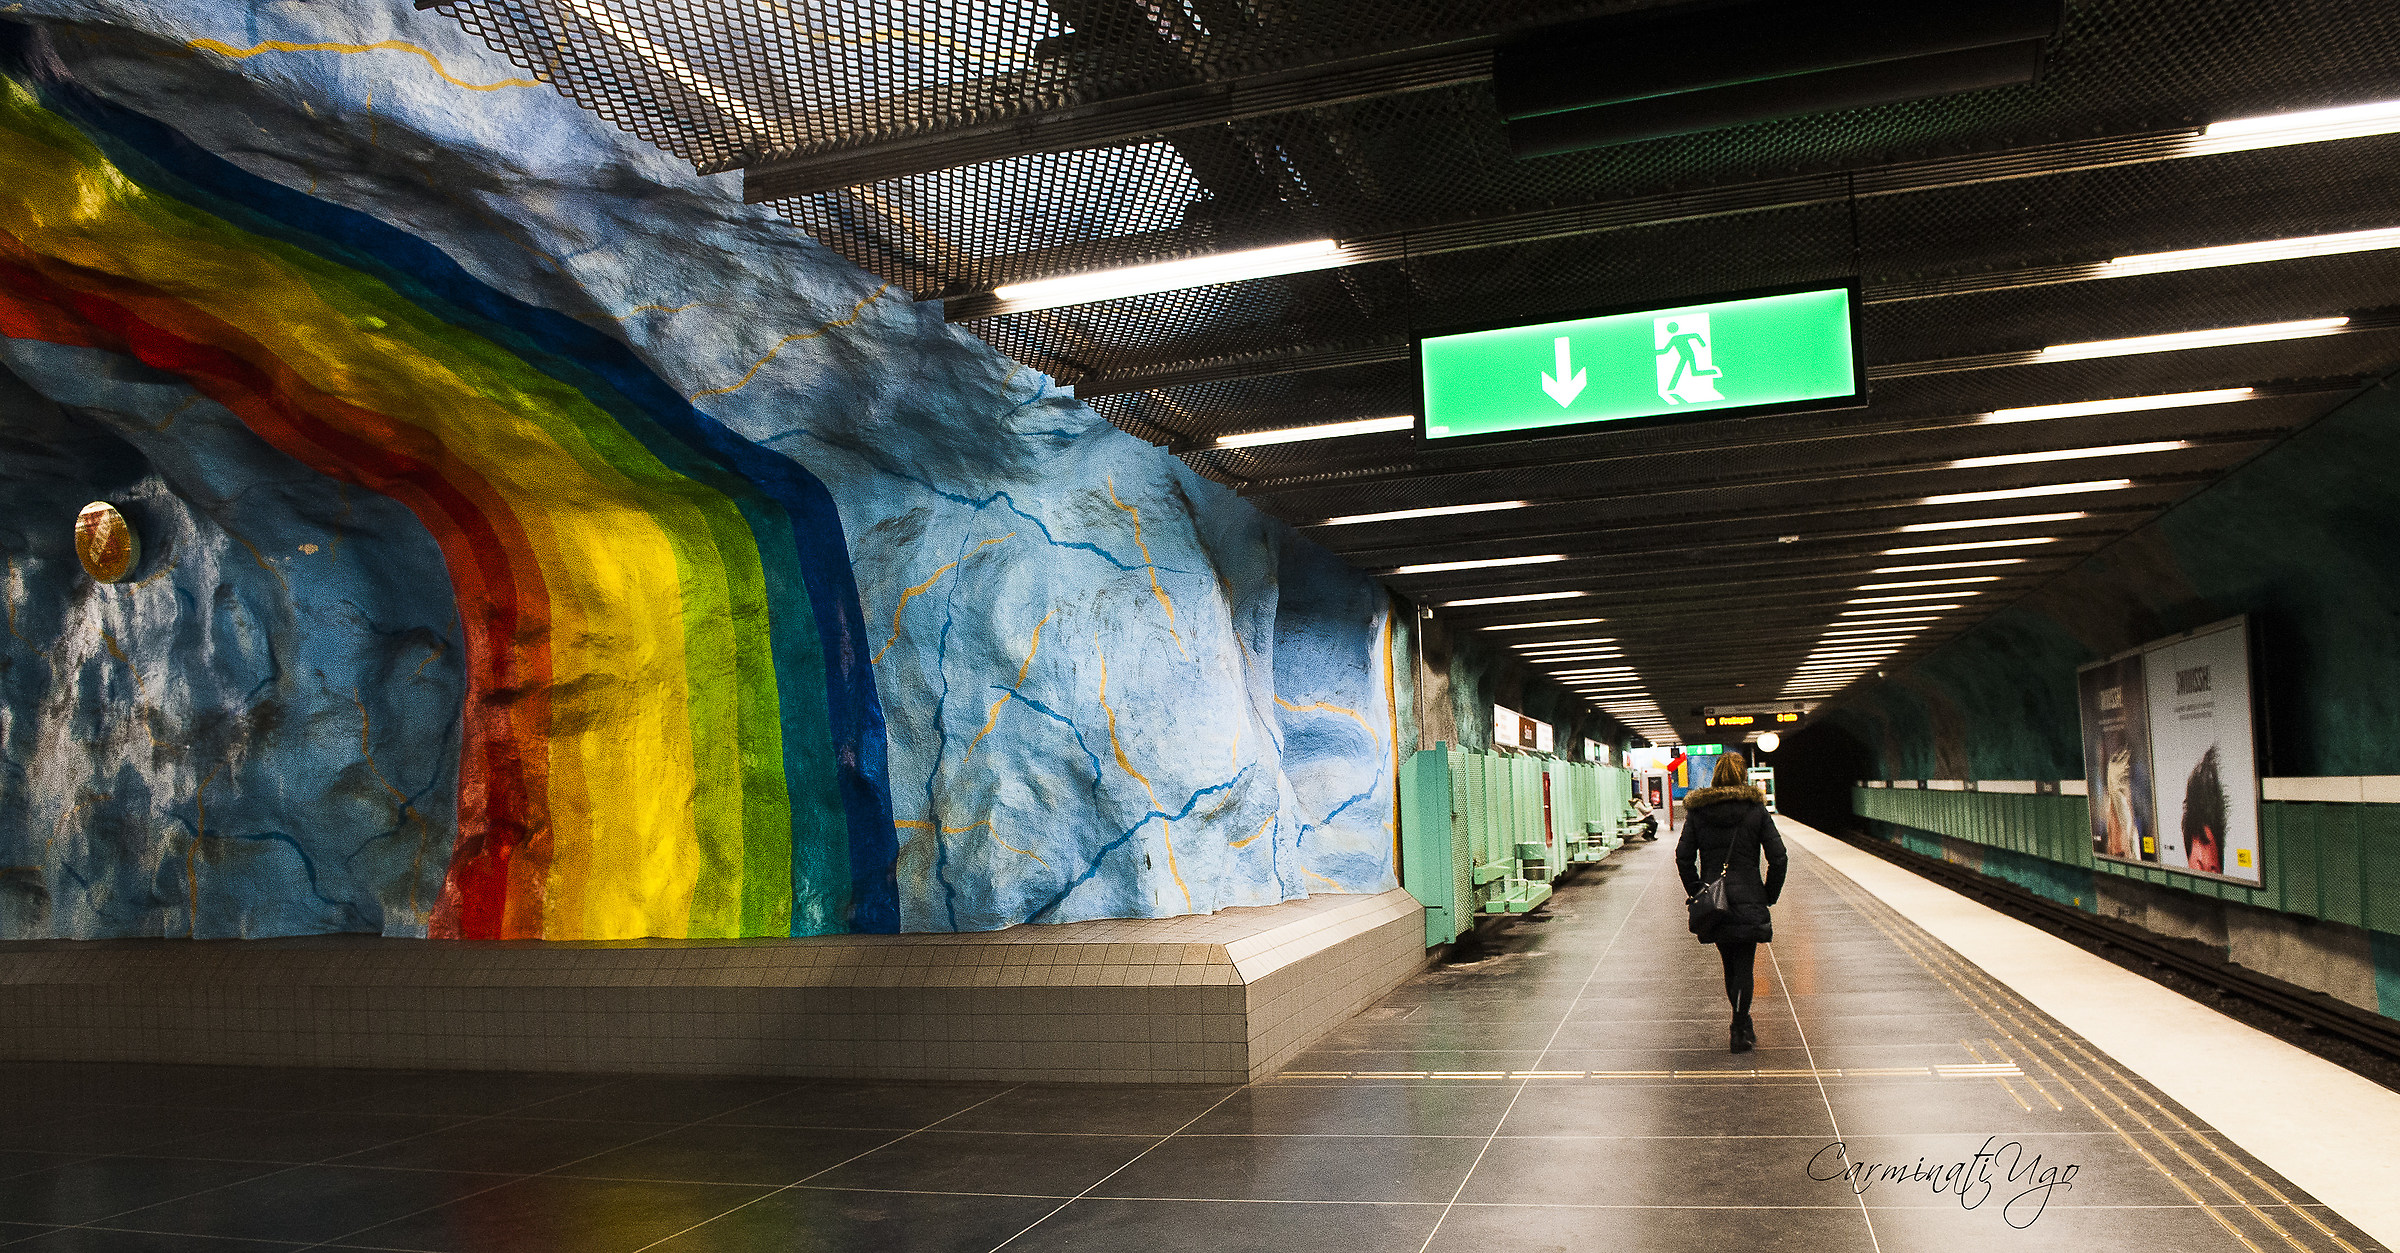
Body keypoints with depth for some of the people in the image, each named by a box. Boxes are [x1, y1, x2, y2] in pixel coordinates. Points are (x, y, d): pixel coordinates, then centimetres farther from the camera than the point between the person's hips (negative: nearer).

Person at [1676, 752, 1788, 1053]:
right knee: (1745, 967, 3)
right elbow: (1779, 858, -5)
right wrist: (1769, 894, 5)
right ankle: (1740, 1032, -6)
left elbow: (1683, 857, -2)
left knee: (1730, 966, 17)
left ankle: (1743, 1026, 27)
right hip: (1748, 902, -2)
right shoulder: (1756, 808, -3)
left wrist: (1696, 892, 7)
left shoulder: (1697, 811, 1)